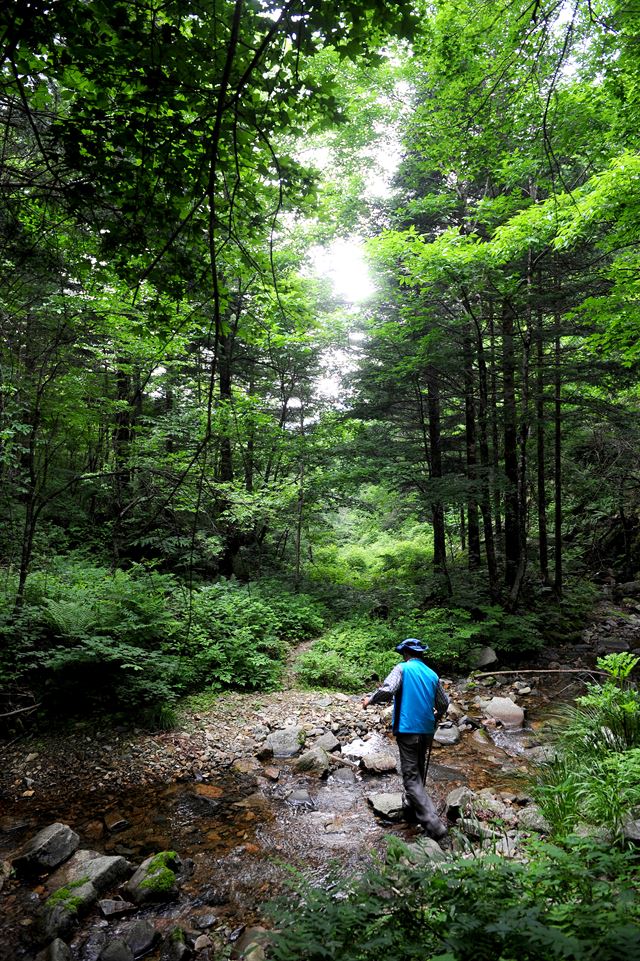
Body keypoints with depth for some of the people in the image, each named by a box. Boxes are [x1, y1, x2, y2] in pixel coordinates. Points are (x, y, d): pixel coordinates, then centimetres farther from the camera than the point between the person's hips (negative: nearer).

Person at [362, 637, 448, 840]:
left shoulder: (403, 668, -8)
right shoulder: (432, 674, 9)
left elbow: (387, 690, -23)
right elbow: (443, 704, 17)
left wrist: (370, 699, -5)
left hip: (408, 730, -6)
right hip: (427, 731, 6)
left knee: (411, 777, -2)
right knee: (418, 771, 24)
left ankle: (433, 824, -10)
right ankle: (413, 806, 41)